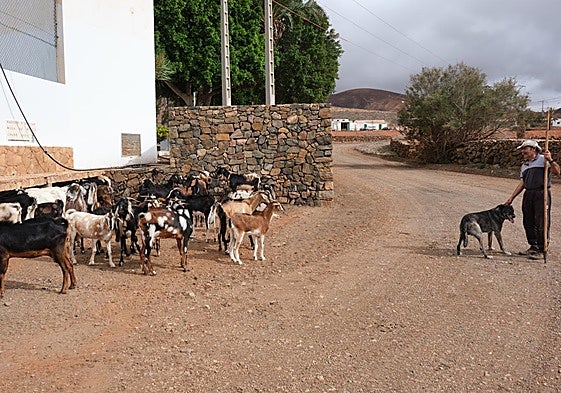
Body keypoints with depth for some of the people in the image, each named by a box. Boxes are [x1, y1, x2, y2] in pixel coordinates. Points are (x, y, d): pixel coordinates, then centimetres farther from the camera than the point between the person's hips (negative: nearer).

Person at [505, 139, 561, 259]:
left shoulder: (543, 159, 0)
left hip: (542, 194, -7)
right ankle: (533, 247, 21)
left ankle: (541, 250, -1)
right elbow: (522, 183, 23)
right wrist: (512, 197, 19)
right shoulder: (524, 165, 22)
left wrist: (550, 160, -26)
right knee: (528, 222, 9)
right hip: (528, 194, 7)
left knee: (541, 223, -7)